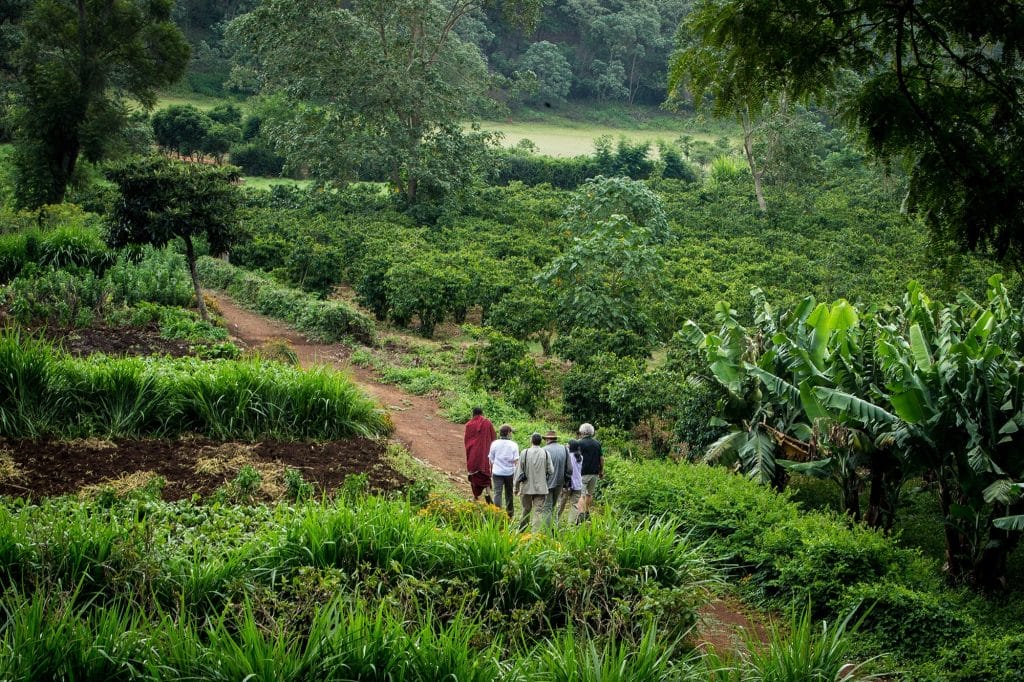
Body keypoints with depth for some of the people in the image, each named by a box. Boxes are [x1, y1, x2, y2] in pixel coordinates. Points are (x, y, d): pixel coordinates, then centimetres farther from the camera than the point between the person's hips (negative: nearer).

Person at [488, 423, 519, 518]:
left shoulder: (494, 444, -2)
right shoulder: (513, 445, -6)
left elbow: (491, 459, 7)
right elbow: (516, 460, -8)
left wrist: (491, 471, 20)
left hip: (497, 472, 0)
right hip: (510, 472, 0)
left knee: (497, 493, -3)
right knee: (509, 494, 14)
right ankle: (509, 514, 23)